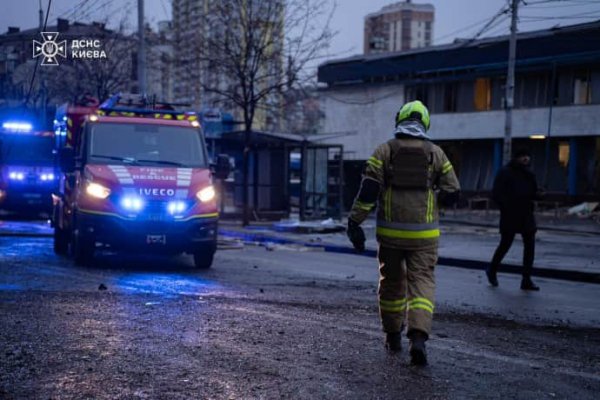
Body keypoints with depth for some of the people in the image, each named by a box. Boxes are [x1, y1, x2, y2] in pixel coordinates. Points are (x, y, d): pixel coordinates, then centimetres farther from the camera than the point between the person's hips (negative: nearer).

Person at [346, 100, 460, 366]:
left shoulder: (384, 151, 1)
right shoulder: (436, 153, 4)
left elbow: (368, 189, -8)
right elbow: (452, 192, 7)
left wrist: (354, 222, -7)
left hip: (390, 231, 1)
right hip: (424, 234, 0)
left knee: (391, 282, 15)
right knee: (421, 282, 1)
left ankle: (393, 337, 26)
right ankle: (418, 337, -17)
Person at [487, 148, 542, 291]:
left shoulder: (528, 174, 12)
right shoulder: (505, 173, -6)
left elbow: (532, 192, 15)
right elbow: (496, 194, -11)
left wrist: (537, 194, -7)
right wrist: (507, 206, -21)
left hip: (526, 215, 6)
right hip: (510, 216, -6)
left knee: (530, 244, 0)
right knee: (505, 244, 2)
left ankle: (526, 280, 5)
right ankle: (492, 270, 26)